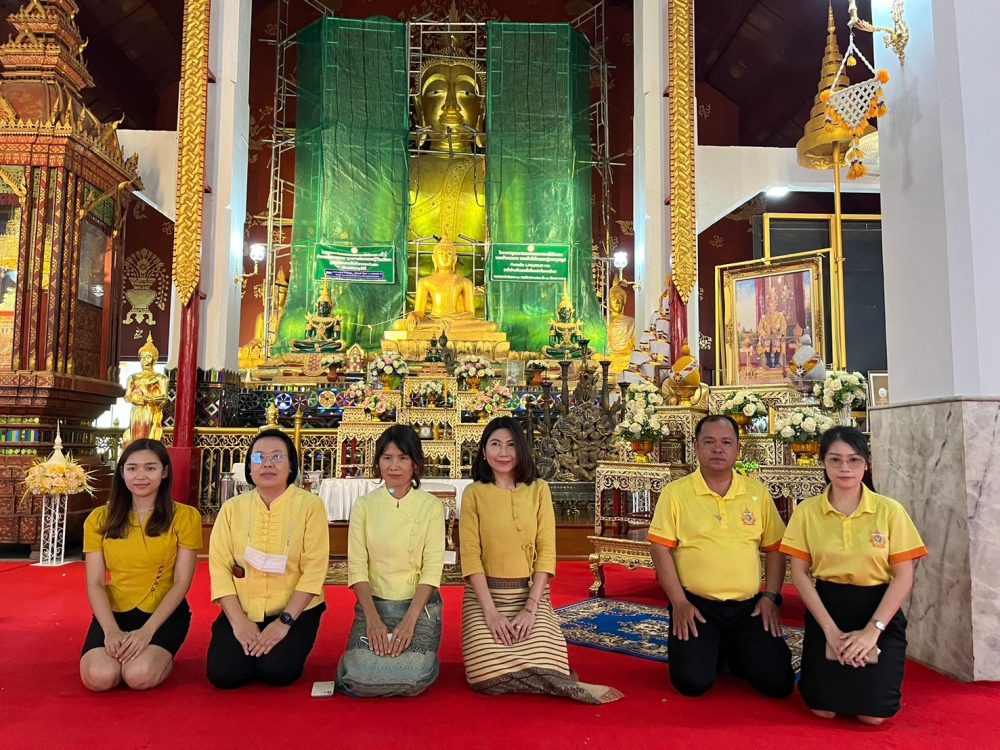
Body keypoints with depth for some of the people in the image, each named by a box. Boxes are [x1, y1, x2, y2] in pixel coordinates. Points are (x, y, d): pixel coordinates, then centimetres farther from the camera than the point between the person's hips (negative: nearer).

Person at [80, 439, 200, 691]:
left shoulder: (185, 516, -4)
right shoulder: (100, 519, 5)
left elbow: (181, 582, -6)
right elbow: (95, 584, 0)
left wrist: (147, 630, -17)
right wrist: (111, 630, -16)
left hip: (164, 614, -2)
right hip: (114, 612, 2)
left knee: (139, 675, -27)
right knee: (99, 677, -25)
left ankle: (163, 656, 7)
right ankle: (120, 650, 9)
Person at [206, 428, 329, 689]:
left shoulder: (310, 505, -7)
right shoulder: (232, 507, 2)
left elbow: (314, 569, -11)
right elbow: (219, 566, -3)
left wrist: (285, 621, -17)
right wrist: (238, 620, -14)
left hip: (295, 611, -2)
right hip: (242, 611, 3)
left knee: (277, 671, -23)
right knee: (223, 674, -16)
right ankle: (251, 647, 16)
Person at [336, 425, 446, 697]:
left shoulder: (431, 506, -3)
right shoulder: (363, 506, 1)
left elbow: (432, 569, -7)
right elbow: (357, 567, -4)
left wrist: (409, 620, -18)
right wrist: (373, 619, -16)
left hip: (420, 604, -1)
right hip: (373, 603, 1)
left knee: (413, 679, -22)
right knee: (361, 678, -20)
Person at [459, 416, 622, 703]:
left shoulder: (538, 489, 1)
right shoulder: (474, 493, 0)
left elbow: (546, 552, -3)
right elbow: (470, 555, -6)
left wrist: (530, 607, -13)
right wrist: (490, 611, -15)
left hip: (531, 594, 0)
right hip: (485, 595, 0)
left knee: (541, 665, -22)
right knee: (489, 677, -20)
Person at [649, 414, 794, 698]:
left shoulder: (758, 493, 5)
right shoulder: (675, 493, -4)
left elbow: (774, 548, 10)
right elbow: (661, 548, -6)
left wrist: (771, 597, 0)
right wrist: (678, 602, -12)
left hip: (749, 606, 3)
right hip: (695, 606, -2)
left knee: (778, 682, -6)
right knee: (693, 681, -16)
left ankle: (734, 654, 25)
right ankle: (714, 653, 19)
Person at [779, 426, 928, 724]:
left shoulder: (890, 510, -6)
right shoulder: (807, 511, -4)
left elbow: (904, 577, -6)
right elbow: (800, 574, -2)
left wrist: (872, 629, -14)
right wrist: (830, 628, -11)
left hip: (879, 611, 0)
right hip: (826, 609, 1)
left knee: (873, 714, -10)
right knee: (823, 709, -8)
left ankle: (874, 674, 24)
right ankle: (814, 671, 26)